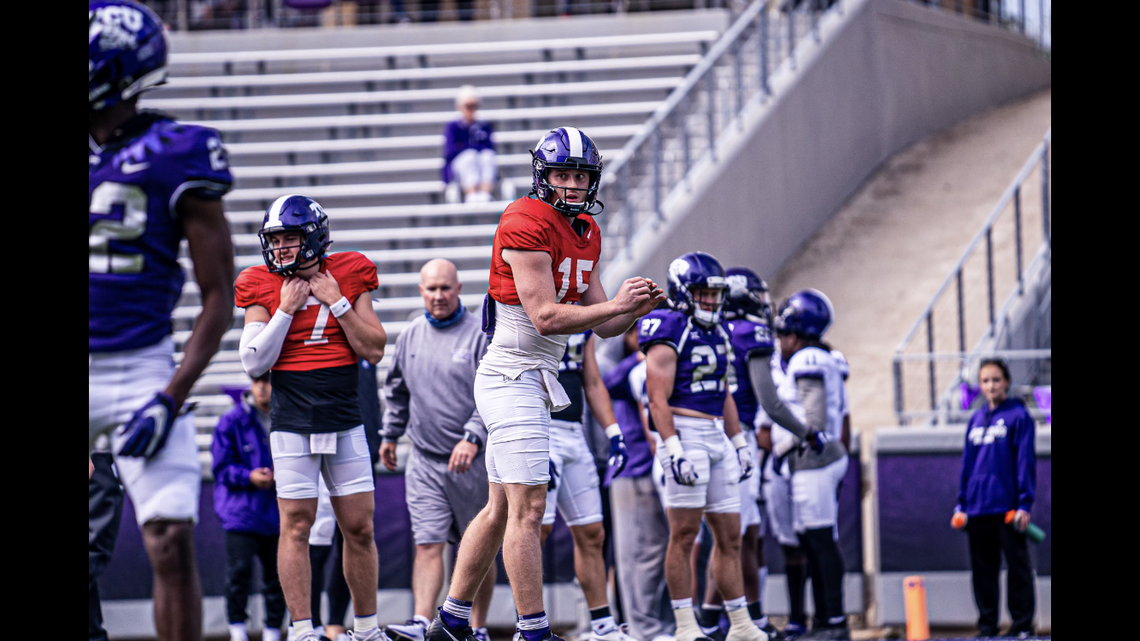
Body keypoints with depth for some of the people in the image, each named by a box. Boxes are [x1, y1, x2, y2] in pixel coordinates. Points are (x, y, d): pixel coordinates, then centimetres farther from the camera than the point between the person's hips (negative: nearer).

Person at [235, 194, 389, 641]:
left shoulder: (348, 277, 3)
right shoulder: (264, 287, 0)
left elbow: (374, 351, -1)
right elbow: (254, 363, -5)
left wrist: (335, 301, -7)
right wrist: (287, 309, -9)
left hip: (345, 421, 2)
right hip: (292, 423, -2)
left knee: (359, 526, 4)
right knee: (296, 526, -5)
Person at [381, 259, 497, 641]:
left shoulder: (480, 336, -6)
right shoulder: (410, 338, 10)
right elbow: (397, 392, 25)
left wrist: (473, 438, -22)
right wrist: (390, 435, 25)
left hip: (471, 461, -3)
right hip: (424, 460, 3)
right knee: (428, 544, -9)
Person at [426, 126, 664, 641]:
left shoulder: (586, 232, 13)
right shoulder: (527, 225, -16)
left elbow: (600, 325, 14)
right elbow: (546, 317, -21)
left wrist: (636, 309, -5)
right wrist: (617, 305, -18)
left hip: (534, 381, 10)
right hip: (513, 379, -10)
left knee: (501, 508, 14)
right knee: (528, 507, -9)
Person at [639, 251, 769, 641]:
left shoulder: (717, 334, 17)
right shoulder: (669, 335, -10)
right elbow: (658, 400, -16)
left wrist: (739, 444, 22)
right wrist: (673, 450, -23)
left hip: (717, 437, 8)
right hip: (685, 433, -8)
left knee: (730, 536, 9)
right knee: (684, 535, -6)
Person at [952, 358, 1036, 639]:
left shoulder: (1018, 416, -3)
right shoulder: (976, 419, 13)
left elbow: (1026, 461, -7)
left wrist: (1024, 504, -13)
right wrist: (961, 504, 13)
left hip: (1007, 507, -5)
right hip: (977, 508, 5)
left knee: (1017, 565, 0)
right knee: (983, 569, 8)